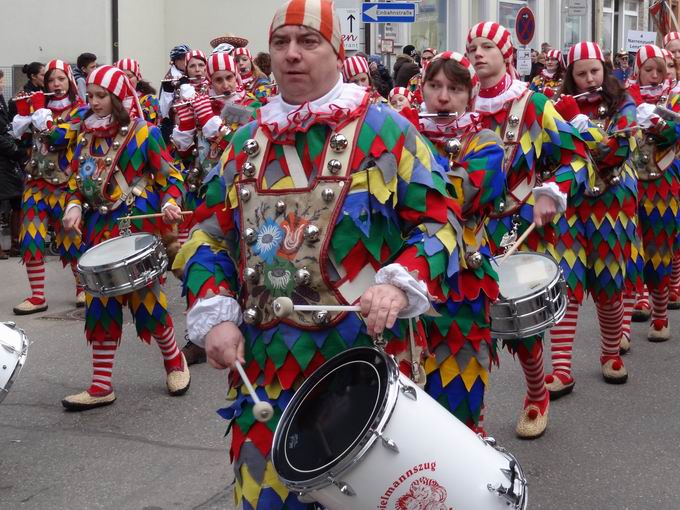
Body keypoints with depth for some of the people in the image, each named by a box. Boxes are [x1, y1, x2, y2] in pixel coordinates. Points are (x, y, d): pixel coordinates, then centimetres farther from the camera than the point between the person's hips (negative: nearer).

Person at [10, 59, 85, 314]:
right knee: (30, 238, -4)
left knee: (71, 236, 0)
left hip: (64, 183, -4)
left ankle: (83, 287, 21)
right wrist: (23, 110, -5)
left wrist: (40, 112, -15)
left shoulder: (79, 109, -1)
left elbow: (58, 138, -17)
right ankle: (37, 296, 2)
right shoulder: (39, 104, 13)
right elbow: (19, 135, 6)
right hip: (36, 180, 4)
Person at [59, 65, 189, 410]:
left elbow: (169, 177, -5)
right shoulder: (84, 135, 8)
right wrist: (74, 207, -5)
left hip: (138, 228, -5)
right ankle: (101, 386, 9)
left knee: (146, 298, 0)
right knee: (101, 303, 4)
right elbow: (77, 181, 13)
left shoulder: (144, 133, -6)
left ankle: (174, 360, 27)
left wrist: (170, 204, -23)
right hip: (99, 229, 5)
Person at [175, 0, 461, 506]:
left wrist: (399, 284, -21)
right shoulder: (247, 142, 12)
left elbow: (439, 222, -3)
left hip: (364, 362, -4)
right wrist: (215, 313, -1)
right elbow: (211, 237, 15)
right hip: (264, 367, 4)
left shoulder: (386, 131, -2)